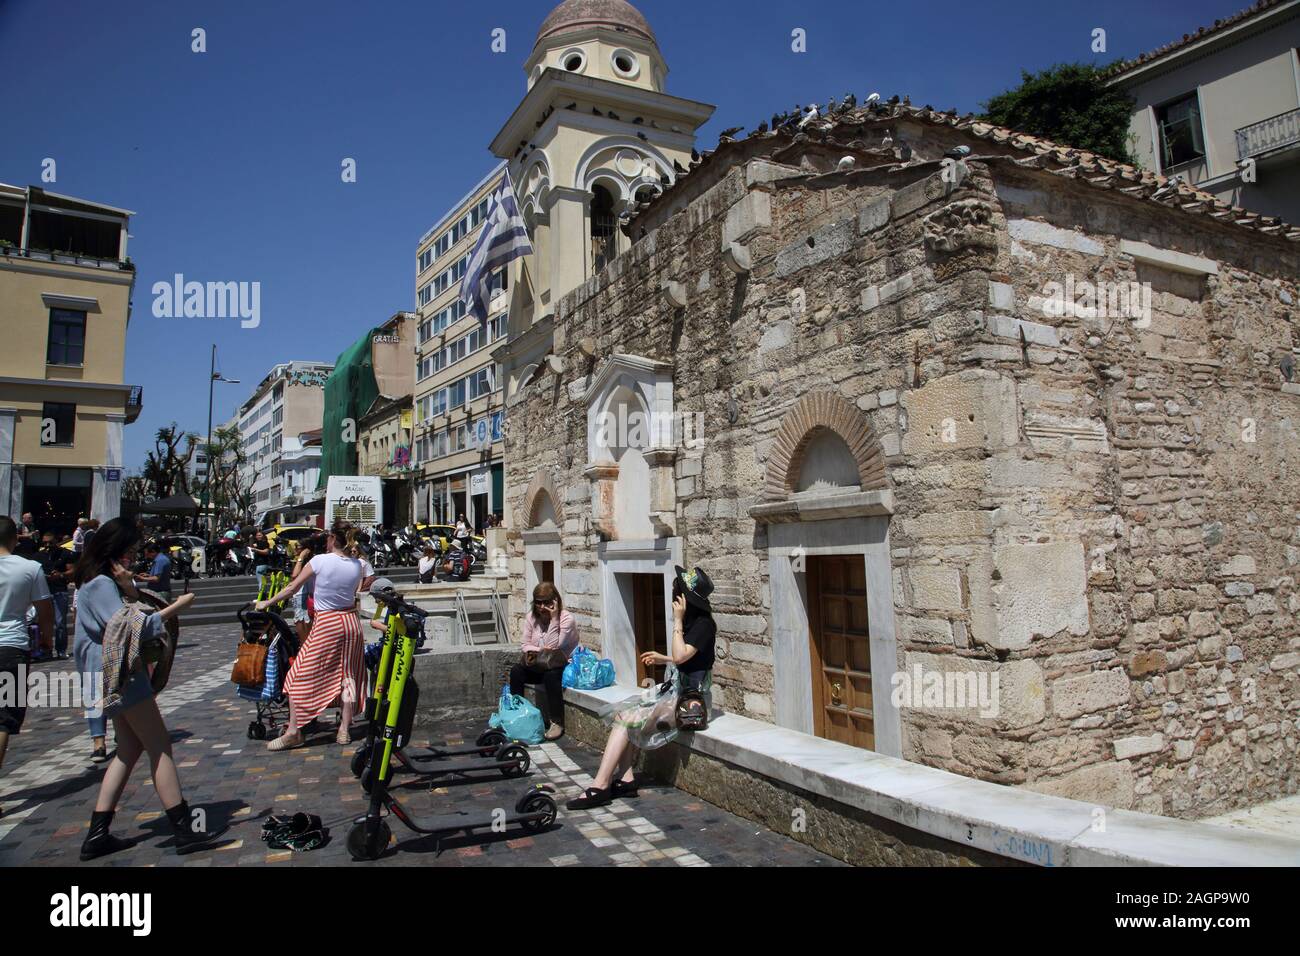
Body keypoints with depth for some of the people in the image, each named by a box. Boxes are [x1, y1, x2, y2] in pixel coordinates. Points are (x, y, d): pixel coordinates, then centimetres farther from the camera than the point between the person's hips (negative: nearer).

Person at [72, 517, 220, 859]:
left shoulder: (108, 581, 15)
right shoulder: (101, 583, -15)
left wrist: (130, 590, -8)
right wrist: (176, 607, -17)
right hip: (119, 674, -10)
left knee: (130, 749, 14)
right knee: (160, 747, -8)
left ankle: (97, 835, 16)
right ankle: (183, 830, -7)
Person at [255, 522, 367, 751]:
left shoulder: (319, 561, -10)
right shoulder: (356, 565, 1)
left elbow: (292, 588, -4)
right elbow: (356, 591, 7)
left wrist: (267, 603, 8)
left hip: (326, 624, -5)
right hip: (351, 621, 5)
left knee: (300, 676, 6)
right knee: (348, 676, 12)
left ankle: (294, 731, 6)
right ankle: (344, 730, 14)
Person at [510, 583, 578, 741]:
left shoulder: (566, 619, -16)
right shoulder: (531, 617, 2)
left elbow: (553, 647, -23)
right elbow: (524, 644, 2)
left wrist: (554, 618, -28)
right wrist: (539, 650, -19)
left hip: (562, 666, -5)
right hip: (538, 666, 6)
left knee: (551, 675, -36)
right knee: (516, 671, -19)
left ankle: (557, 723, -26)